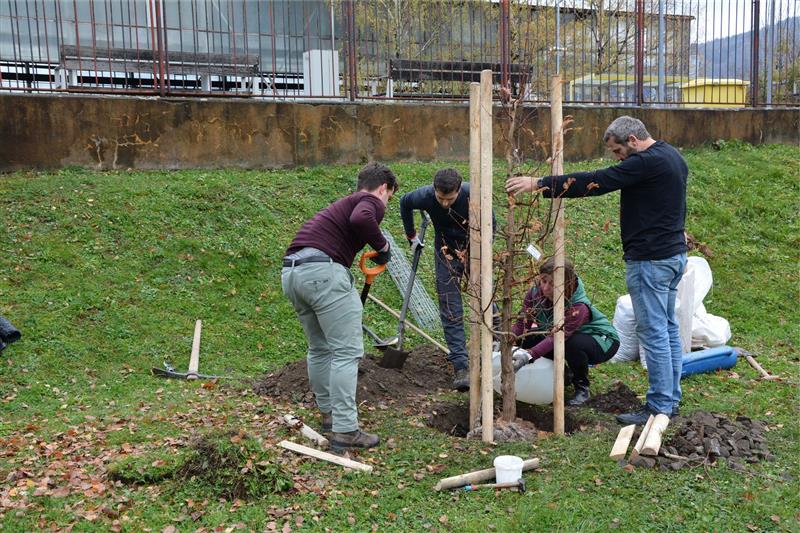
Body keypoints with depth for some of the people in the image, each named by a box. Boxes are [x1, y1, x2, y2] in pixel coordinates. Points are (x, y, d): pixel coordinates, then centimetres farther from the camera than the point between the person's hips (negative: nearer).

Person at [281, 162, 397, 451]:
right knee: (347, 351, -2)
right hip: (323, 271, -9)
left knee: (319, 348, 21)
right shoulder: (371, 202, 5)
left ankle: (329, 414, 35)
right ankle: (345, 431, 0)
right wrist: (382, 245, -2)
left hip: (291, 272, 9)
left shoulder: (345, 203, 32)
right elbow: (360, 220, -20)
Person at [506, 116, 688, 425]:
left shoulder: (647, 162, -18)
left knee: (653, 332, -4)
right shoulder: (673, 157, 14)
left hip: (650, 260, -11)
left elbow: (594, 182, -23)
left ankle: (659, 405, 3)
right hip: (674, 253, 11)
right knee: (668, 328, 15)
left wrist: (538, 183, -22)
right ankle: (671, 399, 23)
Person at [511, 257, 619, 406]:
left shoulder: (579, 308, -37)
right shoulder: (536, 293, -19)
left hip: (602, 341, -6)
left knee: (573, 344, -40)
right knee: (526, 339, -17)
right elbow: (521, 323, -21)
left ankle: (582, 388, -9)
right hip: (566, 336, 6)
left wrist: (529, 356, -60)